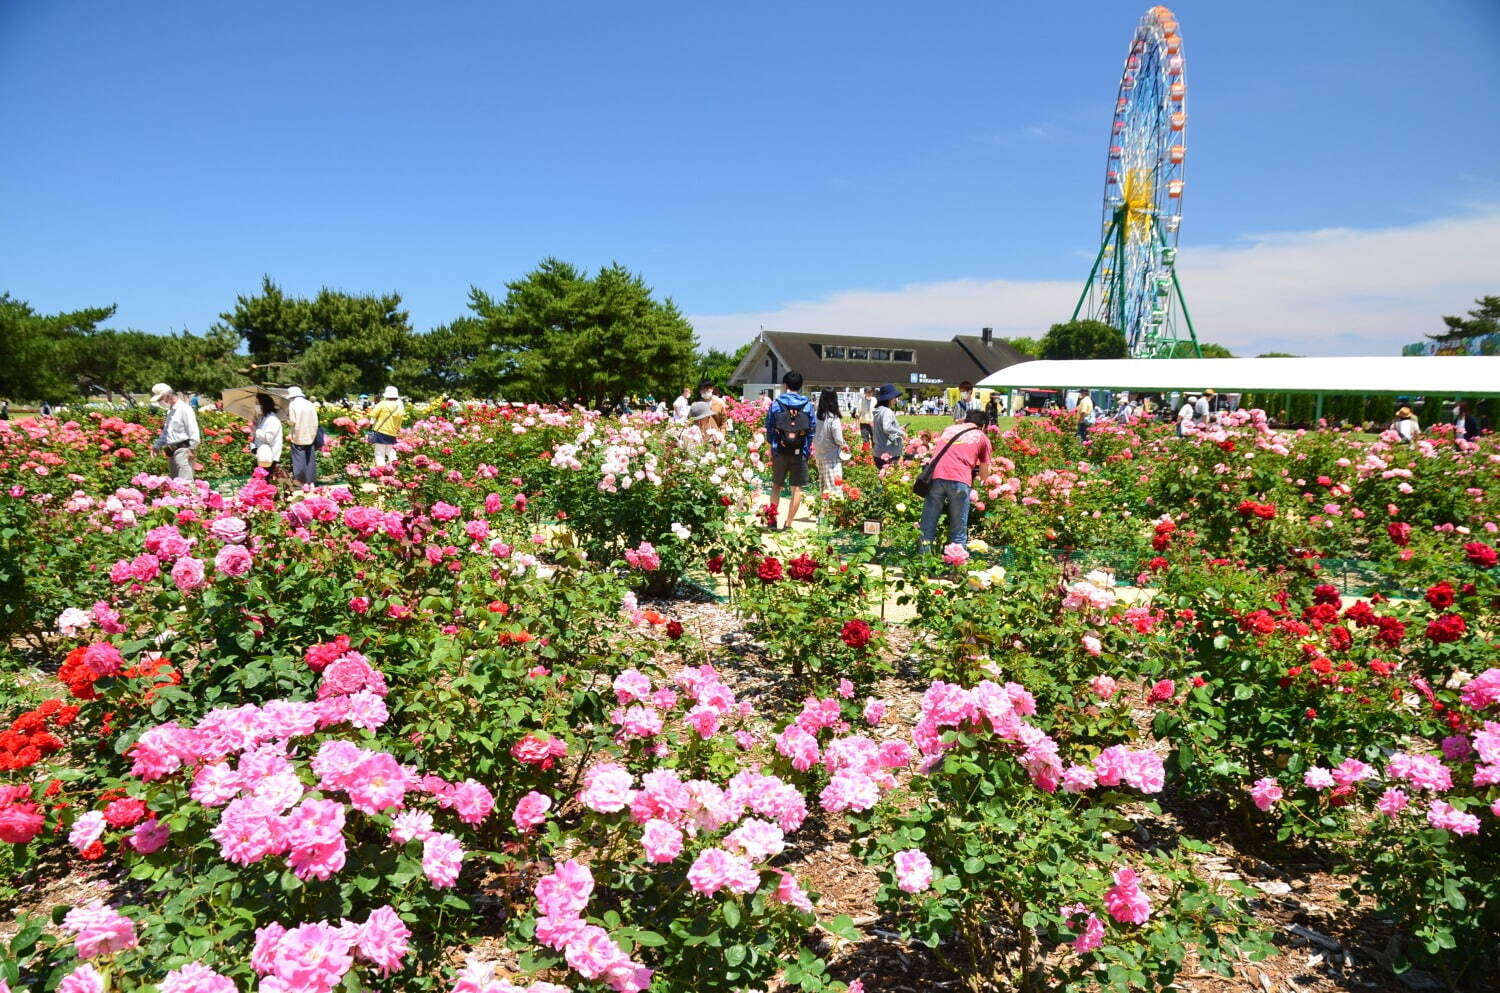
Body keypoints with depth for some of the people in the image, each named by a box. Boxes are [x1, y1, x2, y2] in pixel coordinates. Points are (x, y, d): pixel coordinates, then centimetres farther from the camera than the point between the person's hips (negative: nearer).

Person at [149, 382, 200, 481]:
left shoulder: (184, 409, -8)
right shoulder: (170, 412, 21)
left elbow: (193, 431, -15)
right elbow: (165, 432, 31)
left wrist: (192, 449, -19)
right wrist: (157, 445, 22)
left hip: (182, 449, -10)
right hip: (171, 452, 10)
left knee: (185, 480, -17)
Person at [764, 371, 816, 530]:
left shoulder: (776, 403, -1)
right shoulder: (808, 405, 0)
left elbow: (769, 427, 3)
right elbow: (813, 428, 2)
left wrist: (771, 447, 15)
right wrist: (807, 449, 10)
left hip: (780, 450, 1)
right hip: (800, 451, 0)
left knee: (776, 486, 15)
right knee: (797, 488, 6)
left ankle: (772, 520, 11)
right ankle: (788, 523, 5)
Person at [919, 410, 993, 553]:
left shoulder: (948, 429, 27)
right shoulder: (982, 437, 19)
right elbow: (984, 475, 22)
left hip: (936, 477, 3)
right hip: (959, 481, -2)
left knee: (928, 527, 10)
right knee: (958, 531, 7)